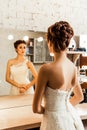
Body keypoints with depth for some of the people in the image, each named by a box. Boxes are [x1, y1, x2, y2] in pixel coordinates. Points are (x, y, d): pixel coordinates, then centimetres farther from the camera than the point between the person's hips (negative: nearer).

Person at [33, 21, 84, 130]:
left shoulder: (46, 69, -23)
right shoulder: (73, 67, -4)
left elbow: (36, 108, -16)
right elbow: (79, 97, 13)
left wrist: (48, 109, 2)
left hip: (56, 121, -6)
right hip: (72, 118, 6)